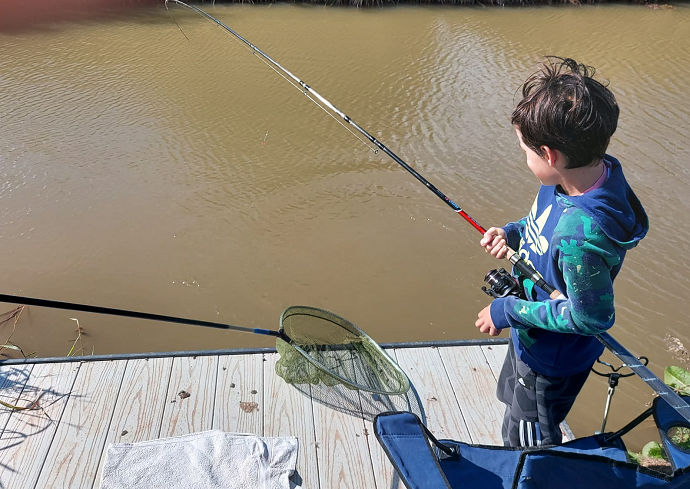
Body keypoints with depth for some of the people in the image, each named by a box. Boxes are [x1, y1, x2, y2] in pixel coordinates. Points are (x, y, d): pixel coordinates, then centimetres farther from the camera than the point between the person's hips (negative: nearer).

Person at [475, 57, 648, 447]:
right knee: (513, 399, 35)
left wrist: (509, 311, -23)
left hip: (551, 358, -9)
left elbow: (591, 317, -30)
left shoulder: (581, 235, -42)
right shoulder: (598, 170, -15)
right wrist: (513, 233, -10)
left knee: (527, 446, 18)